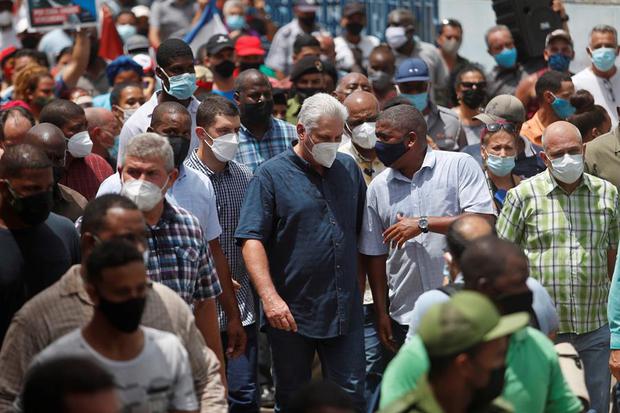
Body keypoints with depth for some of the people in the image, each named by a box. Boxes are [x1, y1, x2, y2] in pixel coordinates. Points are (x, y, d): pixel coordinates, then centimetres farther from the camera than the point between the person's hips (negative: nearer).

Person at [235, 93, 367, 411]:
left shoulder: (349, 169, 10)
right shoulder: (272, 175, -5)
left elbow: (363, 229, 20)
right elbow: (252, 239, -12)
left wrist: (362, 283, 12)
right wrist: (270, 297, -23)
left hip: (345, 311, 3)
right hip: (291, 313, -3)